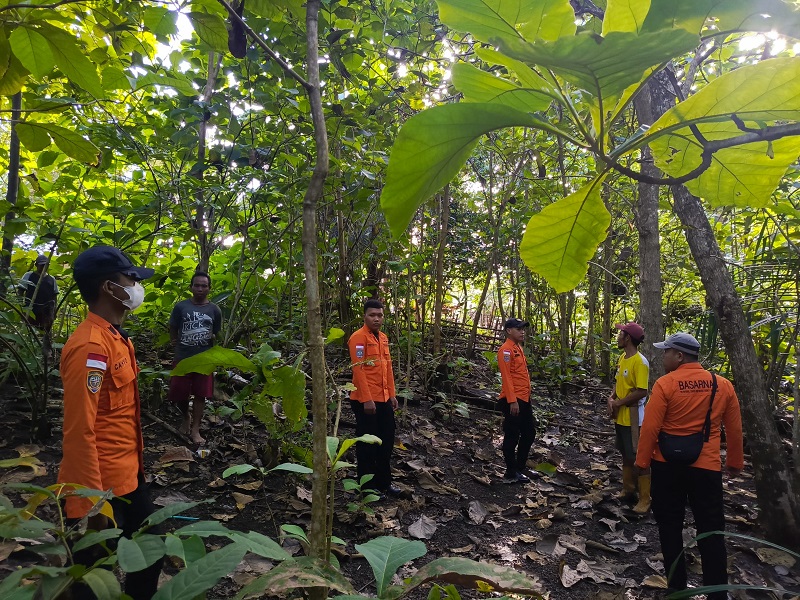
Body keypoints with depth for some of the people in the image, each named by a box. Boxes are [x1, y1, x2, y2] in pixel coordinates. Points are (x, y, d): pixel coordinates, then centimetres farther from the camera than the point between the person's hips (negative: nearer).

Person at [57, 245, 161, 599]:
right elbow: (79, 433, -25)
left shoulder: (115, 337, 7)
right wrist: (92, 504, -20)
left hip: (127, 476, 9)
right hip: (102, 486, -9)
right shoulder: (90, 346, -24)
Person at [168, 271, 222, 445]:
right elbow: (172, 330, 6)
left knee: (200, 395, 3)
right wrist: (180, 346, 3)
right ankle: (186, 416, 37)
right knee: (178, 394, 7)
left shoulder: (215, 310, 0)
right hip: (182, 358, 0)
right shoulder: (181, 306, -4)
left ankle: (195, 429, 14)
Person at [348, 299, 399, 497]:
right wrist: (367, 399, -21)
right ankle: (368, 486, 18)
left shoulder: (383, 338, 13)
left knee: (386, 442, 16)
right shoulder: (358, 338, -13)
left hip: (384, 399, 8)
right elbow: (358, 370, -19)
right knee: (368, 444, 4)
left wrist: (392, 394, 14)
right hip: (366, 401, -8)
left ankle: (384, 482, 31)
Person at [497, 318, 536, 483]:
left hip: (524, 399, 10)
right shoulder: (506, 350, -14)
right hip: (513, 401, -10)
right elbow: (506, 377, -20)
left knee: (529, 433, 18)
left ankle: (520, 468, 31)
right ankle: (511, 474, 11)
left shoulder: (518, 348, 16)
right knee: (512, 437, 0)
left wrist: (526, 397, 19)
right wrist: (512, 401, -24)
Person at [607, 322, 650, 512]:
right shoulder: (622, 357, 7)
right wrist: (611, 399, -2)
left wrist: (618, 403, -15)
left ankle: (645, 499, 11)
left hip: (633, 418, -9)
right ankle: (628, 490, 31)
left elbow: (641, 392, -24)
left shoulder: (640, 362, -20)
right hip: (620, 416, 9)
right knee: (626, 456, 18)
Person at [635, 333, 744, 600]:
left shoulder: (665, 384, -12)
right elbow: (734, 430, 7)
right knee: (711, 530, 11)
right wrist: (735, 462, 20)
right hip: (706, 466, 2)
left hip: (667, 465, -2)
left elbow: (650, 427, -12)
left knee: (670, 526, 13)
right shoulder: (723, 385, -1)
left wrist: (642, 461, -1)